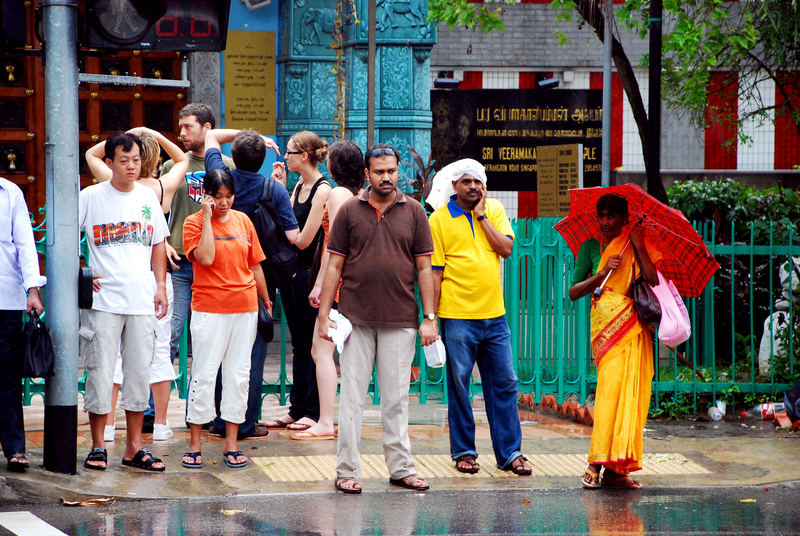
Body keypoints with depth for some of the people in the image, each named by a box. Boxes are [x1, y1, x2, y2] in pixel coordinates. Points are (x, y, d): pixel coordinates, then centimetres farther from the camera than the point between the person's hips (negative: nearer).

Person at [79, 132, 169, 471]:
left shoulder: (148, 198, 11)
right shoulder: (91, 197, -1)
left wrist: (161, 285, 10)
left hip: (142, 301, 3)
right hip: (104, 299, -3)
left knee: (139, 371, 5)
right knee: (100, 370, -3)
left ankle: (134, 448, 11)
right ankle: (98, 446, 7)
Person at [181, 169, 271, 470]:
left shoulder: (242, 221, 10)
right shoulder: (194, 223, -2)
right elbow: (206, 257, -19)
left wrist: (266, 301, 19)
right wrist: (208, 217, -15)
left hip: (245, 307, 4)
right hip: (209, 308, -4)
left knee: (238, 373, 5)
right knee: (204, 373, -5)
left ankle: (231, 444, 11)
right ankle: (194, 444, 2)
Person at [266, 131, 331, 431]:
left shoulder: (322, 190, -13)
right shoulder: (299, 187, 13)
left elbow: (303, 239, -16)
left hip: (310, 272, -9)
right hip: (291, 271, 9)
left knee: (311, 344, -2)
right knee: (298, 344, 12)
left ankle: (313, 412, 3)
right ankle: (297, 409, 16)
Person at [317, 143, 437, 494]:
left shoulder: (414, 212, 6)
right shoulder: (349, 211, 4)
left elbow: (424, 268, 7)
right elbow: (334, 265, 6)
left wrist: (430, 318, 1)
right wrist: (324, 314, -1)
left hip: (400, 320, 1)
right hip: (355, 319, -1)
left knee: (396, 399, 6)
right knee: (352, 398, 1)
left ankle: (401, 468, 14)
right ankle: (347, 470, 6)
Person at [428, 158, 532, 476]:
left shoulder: (494, 210, 9)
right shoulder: (439, 220, -1)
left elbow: (506, 248, -4)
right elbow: (434, 271, -2)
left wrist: (480, 215, -6)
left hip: (494, 315, 3)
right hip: (458, 317, -3)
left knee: (504, 384, 5)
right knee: (459, 385, 2)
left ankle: (509, 453, 11)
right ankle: (464, 451, 13)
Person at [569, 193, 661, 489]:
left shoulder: (637, 246, 13)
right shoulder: (591, 248, 11)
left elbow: (654, 281, -3)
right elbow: (574, 292, 5)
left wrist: (639, 247, -5)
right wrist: (604, 272, -7)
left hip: (635, 328, 2)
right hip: (607, 325, -2)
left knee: (630, 392, -2)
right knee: (611, 385, -17)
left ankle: (616, 468, 0)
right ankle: (598, 462, -17)